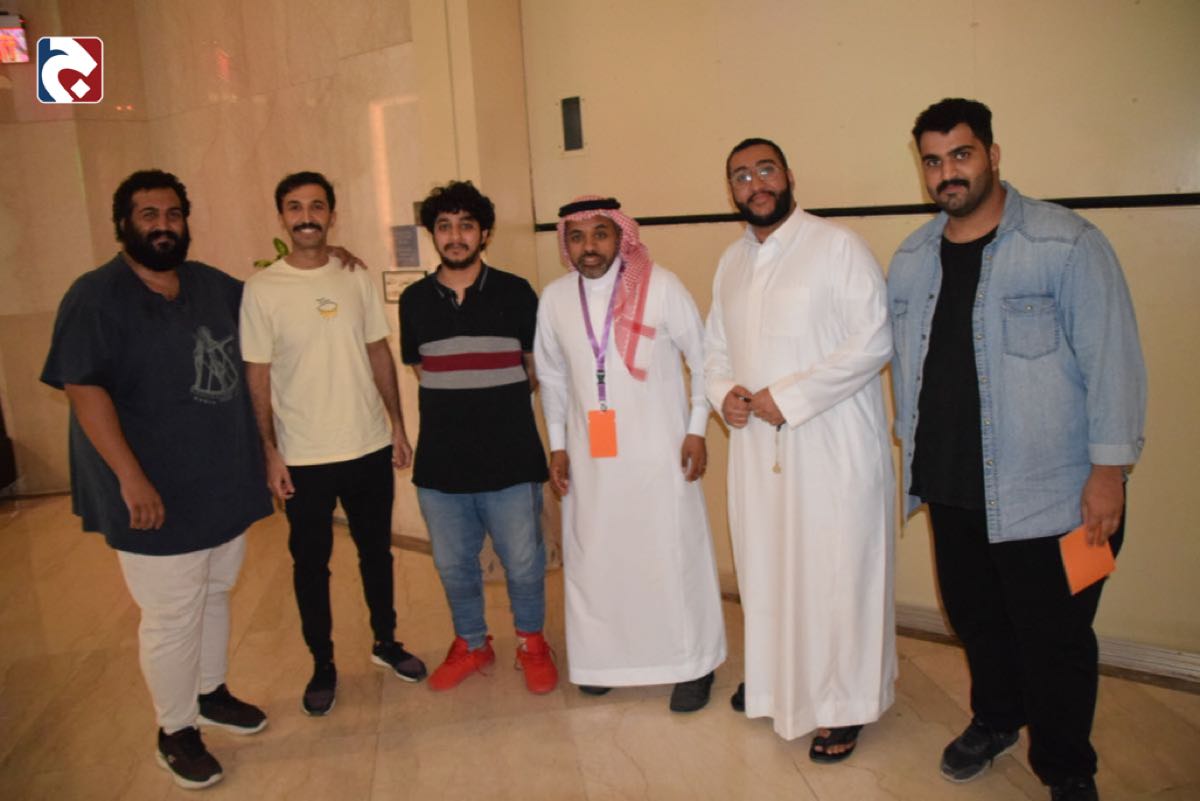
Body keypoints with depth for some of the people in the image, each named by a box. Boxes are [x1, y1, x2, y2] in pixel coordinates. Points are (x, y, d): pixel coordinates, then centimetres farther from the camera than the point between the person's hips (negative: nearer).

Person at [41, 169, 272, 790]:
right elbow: (83, 390, -17)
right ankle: (175, 731, 23)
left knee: (214, 592, 21)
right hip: (157, 495, -6)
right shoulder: (96, 296, -11)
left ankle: (210, 692, 42)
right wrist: (131, 477, -23)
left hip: (225, 482, 6)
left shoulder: (216, 286, 7)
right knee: (171, 617, 2)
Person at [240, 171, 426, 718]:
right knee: (310, 564, 9)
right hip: (303, 458, -3)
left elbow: (379, 353, 8)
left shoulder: (357, 279, 2)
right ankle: (322, 666, 27)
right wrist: (270, 452, -8)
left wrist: (397, 425, 6)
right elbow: (257, 376, -5)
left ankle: (386, 641, 37)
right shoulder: (261, 289, -7)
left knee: (376, 550, 17)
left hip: (370, 446, 3)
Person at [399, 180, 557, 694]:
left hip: (510, 459, -2)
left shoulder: (515, 293, -2)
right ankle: (471, 643, 38)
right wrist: (462, 405, 9)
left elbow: (536, 368, 7)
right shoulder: (415, 300, 4)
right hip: (441, 464, 2)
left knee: (523, 563, 7)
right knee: (453, 565, 15)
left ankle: (531, 641, 33)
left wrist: (496, 406, 4)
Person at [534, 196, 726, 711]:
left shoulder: (661, 286, -8)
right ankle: (605, 658, 30)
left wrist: (696, 430, -5)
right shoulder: (555, 298, 2)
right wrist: (557, 445, 11)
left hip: (660, 451, -3)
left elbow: (703, 357, -1)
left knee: (674, 555, 3)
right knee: (592, 558, 10)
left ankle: (693, 665, 21)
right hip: (589, 456, 4)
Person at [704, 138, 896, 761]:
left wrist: (789, 397, -17)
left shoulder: (836, 246, -7)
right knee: (764, 565, 14)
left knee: (836, 570, 2)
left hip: (833, 445, -6)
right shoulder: (732, 262, 14)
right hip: (756, 445, 6)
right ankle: (773, 677, 35)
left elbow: (874, 341, -14)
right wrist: (723, 393, -1)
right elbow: (716, 347, 21)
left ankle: (843, 705, 19)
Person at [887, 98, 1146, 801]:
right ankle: (996, 719, 45)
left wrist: (1109, 468, -13)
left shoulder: (1066, 243, -10)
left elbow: (1112, 359, -11)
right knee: (975, 617, 20)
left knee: (1054, 637, 6)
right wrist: (913, 441, 15)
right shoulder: (912, 258, 7)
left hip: (1049, 493, -5)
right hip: (950, 486, 5)